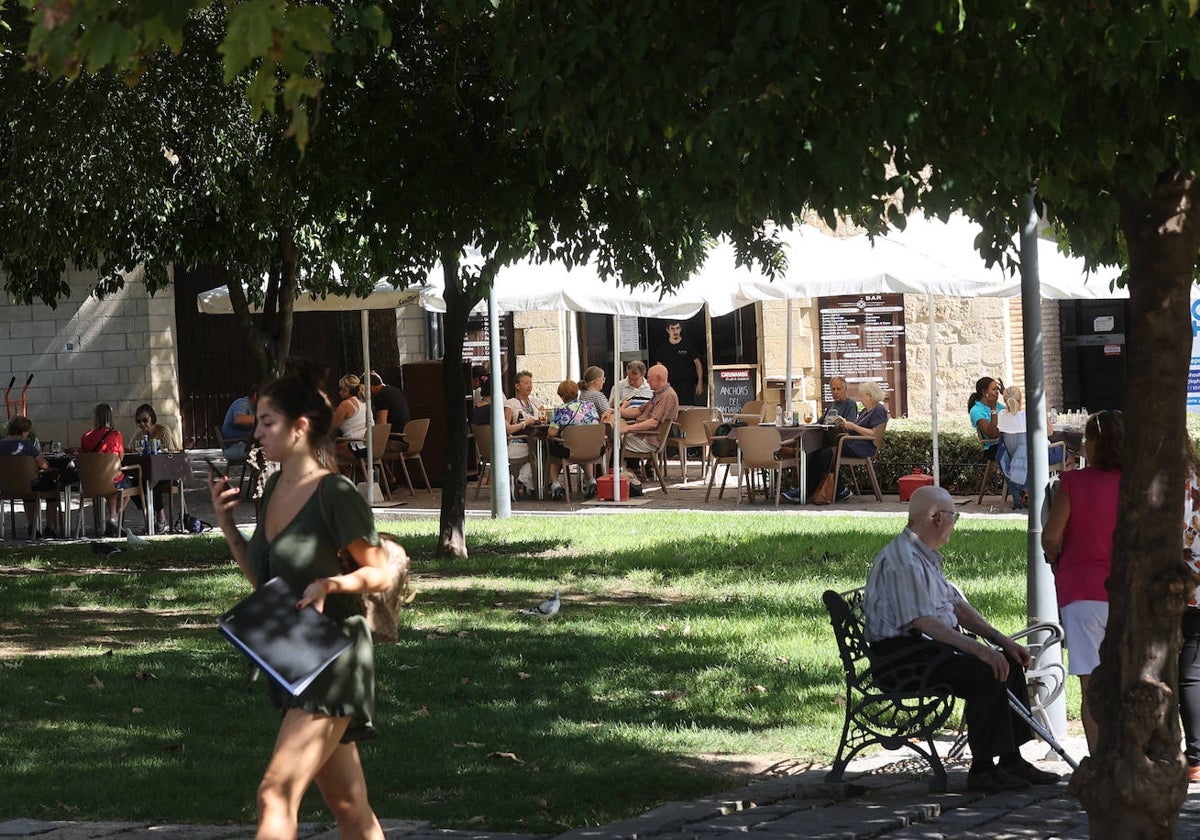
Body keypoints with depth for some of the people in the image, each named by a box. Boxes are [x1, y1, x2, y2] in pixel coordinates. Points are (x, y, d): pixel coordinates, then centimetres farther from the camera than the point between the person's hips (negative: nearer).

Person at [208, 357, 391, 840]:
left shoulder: (335, 494, -15)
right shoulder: (274, 488, 10)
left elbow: (379, 573, -8)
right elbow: (262, 581, 17)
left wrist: (329, 584, -25)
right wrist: (226, 523, 6)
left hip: (334, 659, -9)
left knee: (276, 792, -17)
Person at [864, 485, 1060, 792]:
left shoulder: (925, 557, 19)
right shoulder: (903, 560, -17)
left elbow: (958, 605, 19)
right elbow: (922, 621, -25)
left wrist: (1002, 641, 8)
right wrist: (977, 648, -28)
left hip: (930, 647, 11)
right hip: (903, 655, -11)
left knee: (1009, 662, 4)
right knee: (986, 671, -27)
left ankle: (1011, 760, 5)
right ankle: (982, 770, -24)